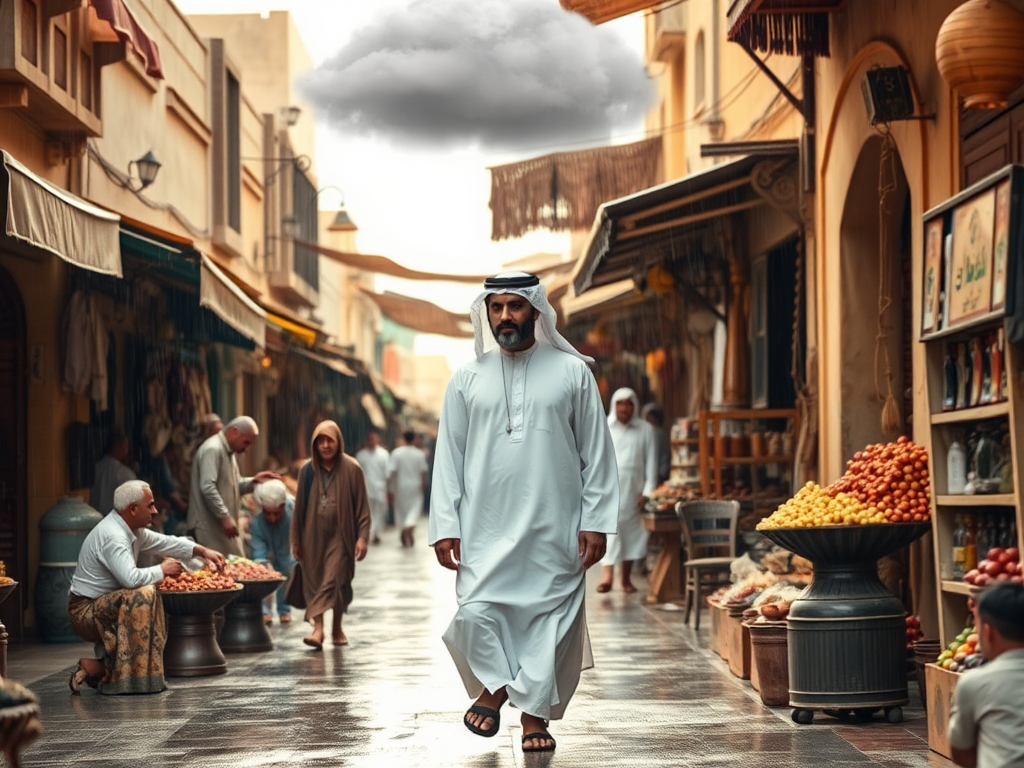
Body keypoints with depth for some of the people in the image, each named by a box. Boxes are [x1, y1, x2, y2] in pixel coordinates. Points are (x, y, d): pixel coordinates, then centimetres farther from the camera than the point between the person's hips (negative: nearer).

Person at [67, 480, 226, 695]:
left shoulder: (132, 530, 8)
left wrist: (202, 551, 11)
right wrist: (161, 570, -16)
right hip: (86, 611, -10)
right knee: (143, 595, -28)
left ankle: (96, 668, 7)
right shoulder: (112, 536, -22)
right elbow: (131, 578, -33)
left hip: (102, 608, 10)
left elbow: (163, 542, 21)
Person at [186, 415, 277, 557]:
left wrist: (253, 481, 5)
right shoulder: (212, 449, -16)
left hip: (223, 524, 10)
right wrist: (224, 517, -26)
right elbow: (208, 487, -26)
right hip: (210, 526, -10)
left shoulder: (228, 451, 18)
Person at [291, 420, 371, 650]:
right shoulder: (308, 471, 2)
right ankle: (318, 627, 0)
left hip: (340, 534, -3)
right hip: (314, 535, 3)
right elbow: (299, 507, 8)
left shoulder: (352, 469, -4)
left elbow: (362, 506, -3)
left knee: (334, 580, -10)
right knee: (314, 581, -1)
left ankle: (336, 627, 2)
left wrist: (362, 537, -10)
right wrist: (296, 540, 9)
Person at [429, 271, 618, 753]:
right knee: (476, 612, -9)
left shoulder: (572, 372, 3)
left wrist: (595, 521, -4)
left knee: (550, 616, 1)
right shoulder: (467, 380, 7)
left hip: (554, 529, -1)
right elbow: (449, 456, 7)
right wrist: (445, 526, -1)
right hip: (486, 527, 1)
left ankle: (535, 711, 15)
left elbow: (596, 454, 2)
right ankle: (494, 685, 17)